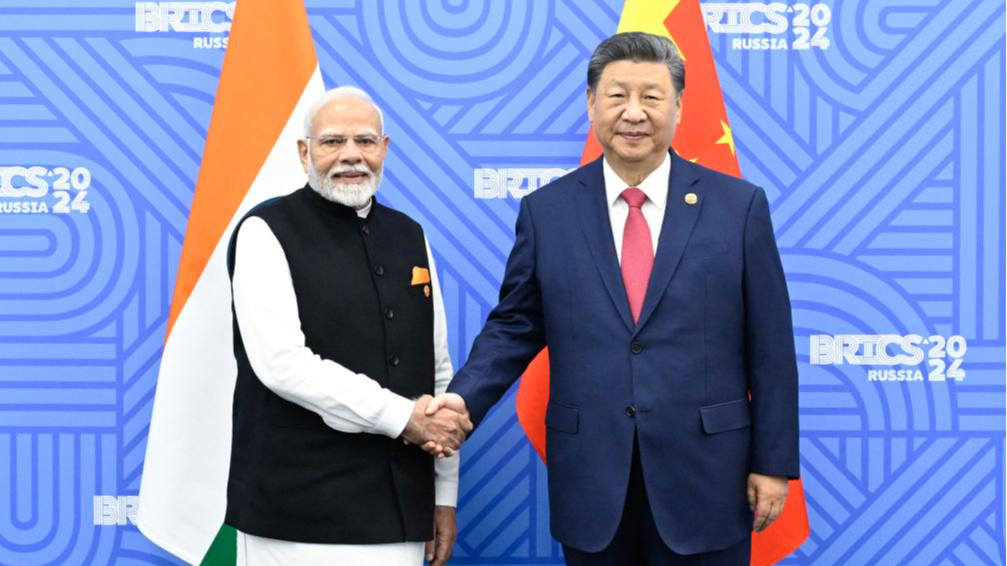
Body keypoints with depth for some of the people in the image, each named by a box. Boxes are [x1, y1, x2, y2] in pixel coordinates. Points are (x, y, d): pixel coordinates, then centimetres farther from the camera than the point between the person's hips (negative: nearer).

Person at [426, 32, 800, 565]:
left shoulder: (739, 205, -1)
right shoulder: (545, 211, 3)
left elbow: (770, 346, 0)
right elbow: (514, 326, 7)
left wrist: (773, 462, -1)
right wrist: (465, 398, -10)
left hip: (704, 476, -1)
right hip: (591, 480, 1)